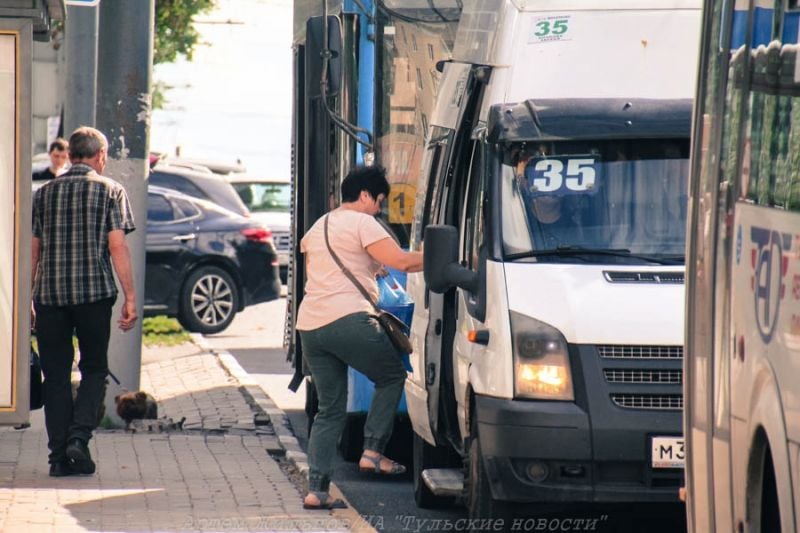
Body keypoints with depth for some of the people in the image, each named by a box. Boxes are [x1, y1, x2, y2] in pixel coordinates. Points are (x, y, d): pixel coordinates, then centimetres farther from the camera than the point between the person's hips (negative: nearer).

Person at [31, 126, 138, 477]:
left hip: (50, 293, 2)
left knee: (56, 375, 7)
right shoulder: (110, 191, 1)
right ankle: (79, 436, -9)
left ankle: (59, 455, 5)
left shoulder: (45, 193, 9)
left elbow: (33, 250, 9)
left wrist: (28, 300, 15)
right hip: (94, 291, -2)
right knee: (94, 369, 11)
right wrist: (130, 297, -5)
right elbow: (117, 246, -6)